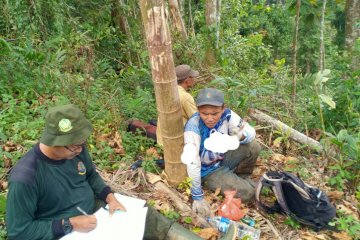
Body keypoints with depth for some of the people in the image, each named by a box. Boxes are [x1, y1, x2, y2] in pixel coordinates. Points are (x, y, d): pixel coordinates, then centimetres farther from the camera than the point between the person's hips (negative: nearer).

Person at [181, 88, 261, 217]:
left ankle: (242, 177, 12)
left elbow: (251, 131, -14)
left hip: (225, 159, 5)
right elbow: (191, 162, -37)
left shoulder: (227, 115, -20)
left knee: (253, 146, -15)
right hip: (208, 171, -5)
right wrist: (197, 196, -34)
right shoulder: (193, 125, -35)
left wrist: (242, 135, -39)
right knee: (247, 192, -18)